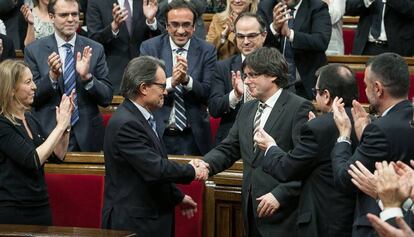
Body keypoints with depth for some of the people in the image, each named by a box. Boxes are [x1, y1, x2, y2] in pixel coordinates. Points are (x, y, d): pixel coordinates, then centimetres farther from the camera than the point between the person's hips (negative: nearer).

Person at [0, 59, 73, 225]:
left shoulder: (29, 118, 10)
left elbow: (58, 156, 12)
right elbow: (33, 160, -22)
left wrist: (66, 124, -2)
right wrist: (60, 126, -17)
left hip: (40, 206, 8)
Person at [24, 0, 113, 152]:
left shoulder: (95, 50, -1)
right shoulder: (34, 50, -3)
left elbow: (106, 98, -3)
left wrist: (87, 76, -21)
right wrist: (52, 76, -22)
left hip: (87, 138, 1)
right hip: (48, 136, -1)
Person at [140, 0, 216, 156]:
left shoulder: (207, 51, 0)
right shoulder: (149, 47, -1)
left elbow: (209, 95, -6)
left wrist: (187, 80, -24)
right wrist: (171, 82, -26)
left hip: (193, 137, 0)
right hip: (157, 133, 0)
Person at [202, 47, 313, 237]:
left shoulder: (298, 108, -8)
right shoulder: (246, 110, 17)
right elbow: (228, 149, 14)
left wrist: (280, 194, -19)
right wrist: (206, 164, -6)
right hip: (252, 210, 7)